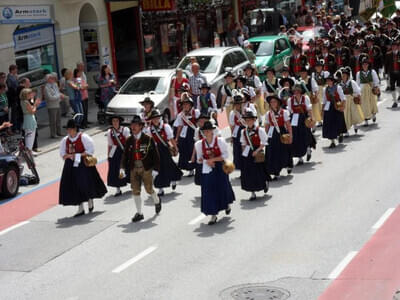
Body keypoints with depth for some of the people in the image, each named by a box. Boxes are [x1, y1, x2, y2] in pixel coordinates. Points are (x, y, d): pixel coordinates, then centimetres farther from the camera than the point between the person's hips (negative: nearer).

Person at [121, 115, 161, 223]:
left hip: (146, 169, -3)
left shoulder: (148, 139, -8)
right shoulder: (129, 140, 3)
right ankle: (139, 213, 12)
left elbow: (155, 155, -6)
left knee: (149, 189, 6)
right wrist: (122, 167, -5)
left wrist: (155, 169, -10)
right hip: (134, 169, 3)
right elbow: (125, 155, 6)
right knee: (135, 191, 2)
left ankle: (157, 201, 39)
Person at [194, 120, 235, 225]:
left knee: (223, 188, 13)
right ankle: (213, 215, 3)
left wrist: (212, 159, -19)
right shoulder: (199, 144, -4)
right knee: (209, 191, -4)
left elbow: (225, 155, -12)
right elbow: (199, 159, 5)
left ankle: (227, 204, 47)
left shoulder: (220, 141, -11)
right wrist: (206, 161, -15)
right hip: (207, 170, 1)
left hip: (220, 168, -1)